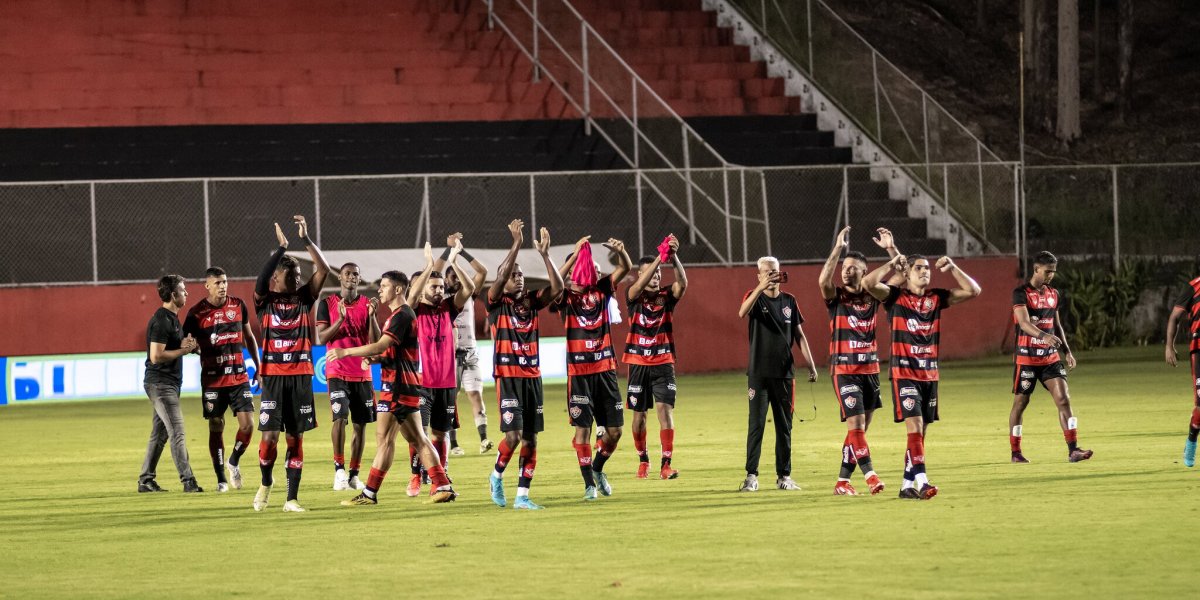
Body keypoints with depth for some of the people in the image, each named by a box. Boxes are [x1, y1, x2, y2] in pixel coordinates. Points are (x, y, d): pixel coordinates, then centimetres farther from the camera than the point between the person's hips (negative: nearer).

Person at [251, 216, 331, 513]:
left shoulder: (304, 298, 8)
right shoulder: (265, 300, 2)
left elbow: (323, 270, -3)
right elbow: (260, 282, -20)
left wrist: (306, 239, -10)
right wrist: (281, 248, -21)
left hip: (301, 374, 2)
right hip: (274, 375, -2)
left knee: (295, 437, 3)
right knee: (269, 435, -8)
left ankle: (292, 498, 6)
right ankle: (266, 483, 19)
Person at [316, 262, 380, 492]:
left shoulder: (367, 304, 6)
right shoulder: (328, 304, 2)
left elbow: (375, 341, 0)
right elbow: (322, 337, -5)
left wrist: (371, 315, -15)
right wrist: (341, 318, -17)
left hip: (362, 373, 3)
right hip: (337, 372, -3)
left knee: (360, 424, 3)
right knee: (339, 417, -19)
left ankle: (354, 474, 10)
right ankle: (339, 469, -12)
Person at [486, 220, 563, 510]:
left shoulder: (531, 301, 11)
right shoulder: (496, 302, -2)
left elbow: (557, 287, -2)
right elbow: (501, 277, -20)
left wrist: (545, 254, -10)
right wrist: (516, 243, -22)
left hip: (533, 376, 5)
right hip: (508, 377, -5)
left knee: (530, 439, 3)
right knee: (513, 435, -14)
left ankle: (522, 495, 7)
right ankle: (497, 475, 12)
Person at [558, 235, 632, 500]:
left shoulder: (601, 289, 8)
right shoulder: (567, 295, -3)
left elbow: (626, 268, -2)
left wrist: (620, 250, -23)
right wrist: (576, 252, -31)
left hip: (606, 368, 4)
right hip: (579, 371, -4)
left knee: (614, 430, 4)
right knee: (583, 427, -3)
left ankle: (598, 468, 29)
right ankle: (589, 483, 5)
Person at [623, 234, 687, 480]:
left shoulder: (667, 296, 2)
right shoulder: (634, 296, -1)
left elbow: (682, 283, -17)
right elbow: (640, 284, -23)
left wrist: (674, 257, -34)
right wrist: (660, 257, -35)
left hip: (663, 361, 0)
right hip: (638, 362, 0)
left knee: (665, 408, -12)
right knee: (639, 413, 7)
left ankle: (666, 463, -15)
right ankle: (643, 458, 26)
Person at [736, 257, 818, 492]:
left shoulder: (789, 301, 10)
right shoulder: (754, 297, -1)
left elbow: (799, 336, 14)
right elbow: (742, 313, -25)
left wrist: (811, 365, 7)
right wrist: (761, 287, -36)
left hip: (784, 373, 3)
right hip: (759, 373, -3)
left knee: (784, 426, 7)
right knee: (756, 425, -7)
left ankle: (784, 475, 13)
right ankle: (751, 476, -6)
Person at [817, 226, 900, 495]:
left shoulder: (873, 296, 6)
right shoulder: (836, 297, -4)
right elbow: (823, 280, -25)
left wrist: (891, 249, -10)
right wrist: (838, 249, -29)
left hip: (870, 370, 5)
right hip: (844, 370, -5)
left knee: (861, 427, 7)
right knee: (856, 424, -14)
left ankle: (842, 481, 13)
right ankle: (870, 476, -19)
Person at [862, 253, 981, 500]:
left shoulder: (936, 297, 10)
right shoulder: (895, 296, -2)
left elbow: (973, 291, 8)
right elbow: (868, 283, -18)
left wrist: (952, 268, -1)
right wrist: (891, 264, -12)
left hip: (930, 374, 5)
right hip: (904, 373, -5)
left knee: (920, 431, 8)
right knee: (914, 425, -17)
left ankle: (907, 485, 15)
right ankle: (921, 482, -25)